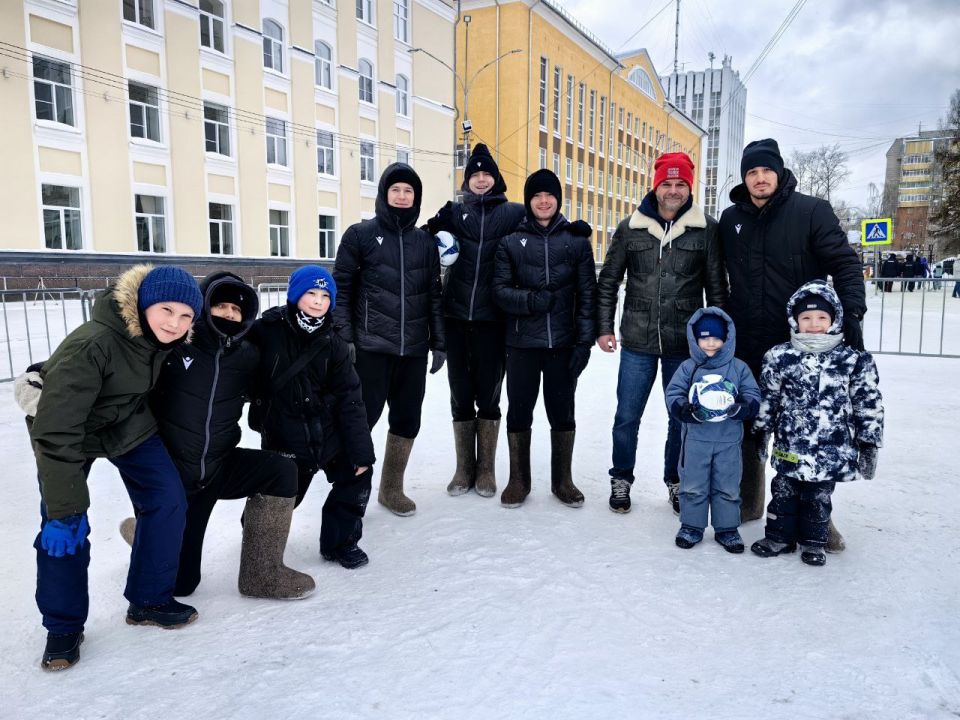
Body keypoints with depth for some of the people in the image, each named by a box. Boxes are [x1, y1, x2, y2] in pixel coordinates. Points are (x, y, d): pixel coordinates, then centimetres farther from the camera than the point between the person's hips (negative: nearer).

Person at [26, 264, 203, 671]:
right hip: (68, 431, -5)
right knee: (61, 528, -13)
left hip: (130, 426, 5)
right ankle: (63, 626, 9)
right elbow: (56, 431, -38)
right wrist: (66, 508, -36)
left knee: (168, 500, -6)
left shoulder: (165, 338, -19)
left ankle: (149, 600, 10)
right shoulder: (90, 346, -39)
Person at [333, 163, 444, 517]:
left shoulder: (426, 241, 12)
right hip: (371, 347, -4)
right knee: (362, 417, -3)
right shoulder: (360, 234, 1)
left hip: (414, 349, 4)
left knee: (407, 420, 8)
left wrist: (439, 342, 9)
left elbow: (434, 295, 13)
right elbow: (342, 288, -1)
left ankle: (392, 488, 24)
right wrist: (344, 337, -9)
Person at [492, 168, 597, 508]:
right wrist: (531, 300, -18)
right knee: (519, 411, 8)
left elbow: (587, 293, 1)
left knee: (562, 412, 9)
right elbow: (500, 289, 0)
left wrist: (584, 341, -5)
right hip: (521, 344, 0)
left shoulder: (577, 241, 4)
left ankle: (562, 480, 25)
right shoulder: (511, 242, 4)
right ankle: (518, 480, 24)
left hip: (563, 343, 0)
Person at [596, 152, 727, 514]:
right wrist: (603, 328, 3)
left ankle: (676, 482, 31)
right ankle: (621, 480, 27)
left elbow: (717, 287, 3)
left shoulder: (706, 229, -1)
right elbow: (608, 281, 8)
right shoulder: (631, 227, 2)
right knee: (627, 417, 7)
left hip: (686, 345, 0)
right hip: (637, 343, 1)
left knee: (682, 418, 11)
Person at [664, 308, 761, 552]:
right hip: (696, 438, 0)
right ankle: (691, 526, 24)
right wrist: (690, 411, -23)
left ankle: (727, 528, 25)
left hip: (729, 440, 1)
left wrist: (739, 408, -22)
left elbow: (753, 397, -1)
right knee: (693, 486, 8)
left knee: (728, 487, 10)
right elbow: (673, 396, -5)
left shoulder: (739, 368, 2)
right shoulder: (688, 367, -1)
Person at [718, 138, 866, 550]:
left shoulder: (811, 211, -5)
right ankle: (748, 501, 27)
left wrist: (852, 316, -21)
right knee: (746, 425, 12)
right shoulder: (730, 219, 6)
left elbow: (845, 265, -9)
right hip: (745, 346, 4)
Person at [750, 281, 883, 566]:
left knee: (818, 498, 14)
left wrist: (868, 444, 0)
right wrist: (760, 433, 8)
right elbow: (767, 399, 5)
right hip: (789, 446, 1)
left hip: (831, 449, -1)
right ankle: (779, 537, 29)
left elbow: (869, 404, -1)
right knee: (783, 493, 12)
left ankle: (813, 542, 31)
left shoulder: (855, 360, -6)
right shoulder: (779, 357, -3)